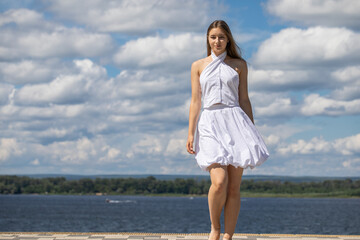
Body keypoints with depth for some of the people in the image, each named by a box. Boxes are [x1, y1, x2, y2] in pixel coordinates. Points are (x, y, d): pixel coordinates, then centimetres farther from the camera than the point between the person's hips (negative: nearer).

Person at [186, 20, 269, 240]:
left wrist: (252, 132, 10)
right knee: (219, 182, -20)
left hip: (235, 121, 1)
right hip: (210, 123, -1)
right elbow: (195, 101, 8)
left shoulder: (239, 64, 13)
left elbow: (244, 100, 14)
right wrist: (191, 133, 0)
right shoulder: (198, 66, 12)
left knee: (234, 187, -4)